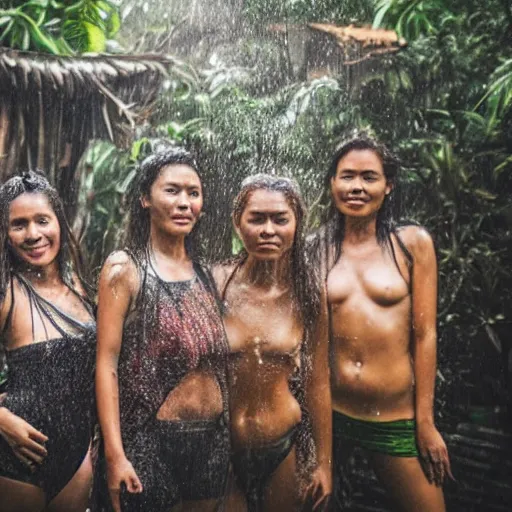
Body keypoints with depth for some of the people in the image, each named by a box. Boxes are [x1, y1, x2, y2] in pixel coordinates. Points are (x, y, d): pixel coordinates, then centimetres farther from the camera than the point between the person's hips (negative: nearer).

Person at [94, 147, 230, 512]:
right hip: (151, 440, -5)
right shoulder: (124, 268, -7)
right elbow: (107, 364, -12)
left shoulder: (205, 272, 8)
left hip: (214, 439, 5)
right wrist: (115, 454, -17)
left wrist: (228, 439, 11)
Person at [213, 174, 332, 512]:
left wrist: (324, 462, 3)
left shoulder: (307, 295, -9)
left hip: (284, 447, 2)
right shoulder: (214, 284, -14)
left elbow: (318, 383, -1)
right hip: (219, 448, -2)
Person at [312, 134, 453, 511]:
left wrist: (425, 421, -2)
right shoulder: (315, 248, 1)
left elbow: (424, 334, -2)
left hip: (397, 416, -1)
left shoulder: (413, 243, -1)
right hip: (327, 410, 1)